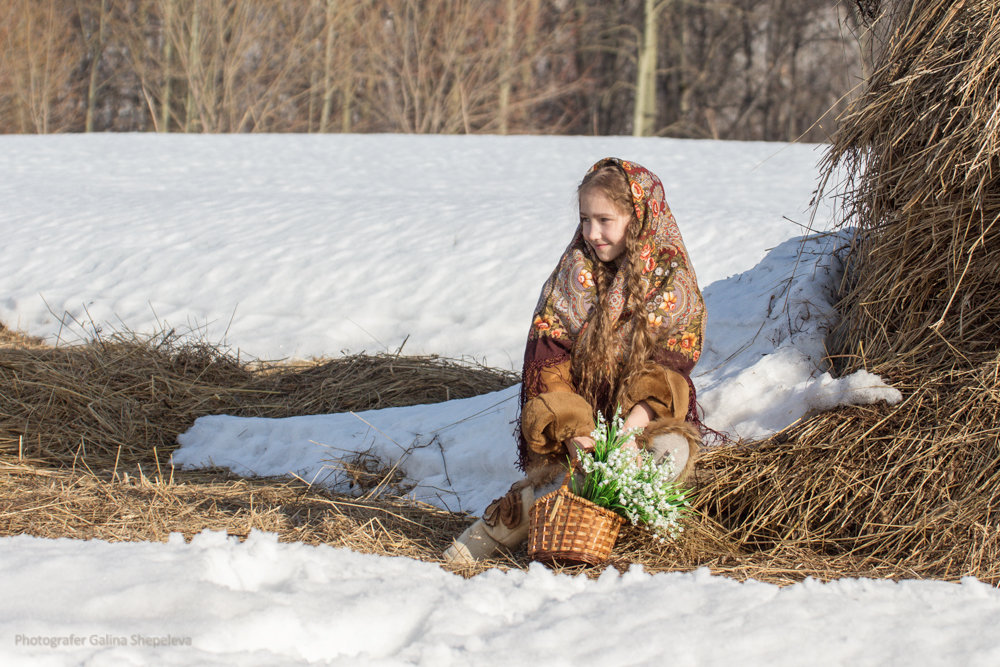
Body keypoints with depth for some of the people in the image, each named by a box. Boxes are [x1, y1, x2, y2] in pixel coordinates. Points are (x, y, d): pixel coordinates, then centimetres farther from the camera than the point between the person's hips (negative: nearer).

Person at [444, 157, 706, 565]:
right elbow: (547, 365, -6)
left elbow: (664, 376, -9)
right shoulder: (572, 277, 2)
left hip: (645, 420, 0)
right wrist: (573, 432, -22)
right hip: (577, 419, 0)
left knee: (672, 451, -34)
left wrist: (630, 429, -27)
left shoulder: (675, 286, -1)